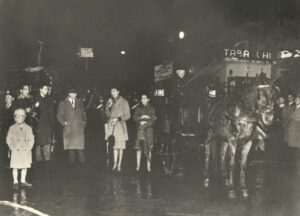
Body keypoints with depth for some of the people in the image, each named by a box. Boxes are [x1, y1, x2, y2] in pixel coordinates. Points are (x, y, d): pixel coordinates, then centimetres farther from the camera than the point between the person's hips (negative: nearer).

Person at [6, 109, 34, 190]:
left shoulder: (28, 128, 5)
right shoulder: (12, 128, 2)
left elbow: (31, 139, 6)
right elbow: (8, 139, 3)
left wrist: (29, 148, -5)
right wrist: (12, 148, -7)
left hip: (26, 151, 2)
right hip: (16, 151, -2)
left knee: (25, 166, 7)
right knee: (15, 167, 0)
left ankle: (23, 181, 19)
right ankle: (15, 182, 9)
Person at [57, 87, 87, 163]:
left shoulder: (79, 102, 16)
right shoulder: (63, 103, 6)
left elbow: (83, 113, 21)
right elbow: (59, 115, 5)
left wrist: (84, 121, 8)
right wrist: (63, 123, -6)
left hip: (79, 126, 2)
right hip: (69, 128, -2)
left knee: (80, 142, -5)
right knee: (70, 143, -2)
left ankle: (82, 159, -3)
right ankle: (71, 158, 5)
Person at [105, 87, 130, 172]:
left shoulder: (124, 102, -1)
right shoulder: (110, 101, 11)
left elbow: (128, 115, -2)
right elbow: (108, 114, 13)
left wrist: (118, 118, -14)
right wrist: (108, 107, -4)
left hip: (120, 125, -3)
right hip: (111, 125, 3)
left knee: (120, 146, -2)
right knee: (114, 146, 1)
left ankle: (119, 165, 3)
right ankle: (115, 163, 9)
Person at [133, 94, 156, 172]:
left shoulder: (151, 108, 7)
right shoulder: (139, 108, 12)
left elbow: (153, 119, 1)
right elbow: (135, 117, 7)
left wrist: (145, 123, -8)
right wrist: (141, 117, -9)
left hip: (148, 128, -1)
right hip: (140, 128, 1)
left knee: (148, 148, -3)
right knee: (139, 147, -7)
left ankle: (148, 166, -1)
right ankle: (138, 165, -5)